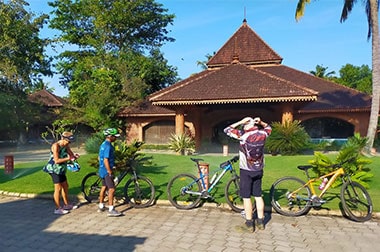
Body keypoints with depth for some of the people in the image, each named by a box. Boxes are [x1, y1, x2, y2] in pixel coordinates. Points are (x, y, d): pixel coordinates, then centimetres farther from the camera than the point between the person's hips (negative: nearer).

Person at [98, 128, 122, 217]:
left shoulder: (103, 144, 12)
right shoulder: (108, 146, -19)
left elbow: (100, 158, 20)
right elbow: (106, 160, -24)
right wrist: (110, 172, -21)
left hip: (102, 170, 10)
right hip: (107, 171, -10)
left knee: (104, 187, 18)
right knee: (111, 189, -9)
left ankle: (101, 206, 28)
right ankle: (111, 210, -8)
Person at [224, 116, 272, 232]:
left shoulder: (243, 134, -16)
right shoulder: (262, 134, 0)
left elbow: (227, 130, -7)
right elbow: (268, 127, 23)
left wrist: (241, 122, -4)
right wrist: (261, 122, 8)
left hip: (246, 171, -5)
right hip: (258, 170, 5)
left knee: (246, 197, 3)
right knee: (258, 196, 14)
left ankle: (249, 224, 9)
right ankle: (260, 222, 21)